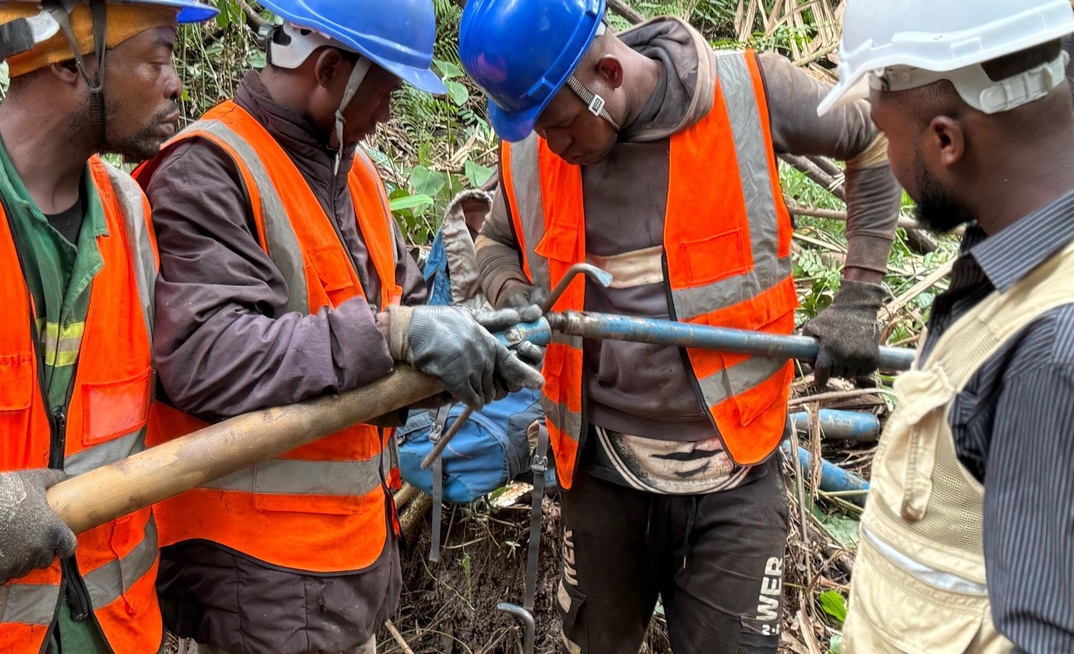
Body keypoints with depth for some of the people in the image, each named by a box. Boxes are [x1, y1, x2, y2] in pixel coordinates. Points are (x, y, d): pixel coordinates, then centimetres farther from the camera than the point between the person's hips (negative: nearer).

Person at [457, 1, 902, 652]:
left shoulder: (749, 93, -13)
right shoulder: (528, 153, -4)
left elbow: (876, 142, 3)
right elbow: (496, 243, 15)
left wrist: (858, 302, -2)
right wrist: (517, 300, -8)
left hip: (732, 477, -2)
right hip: (604, 474, 3)